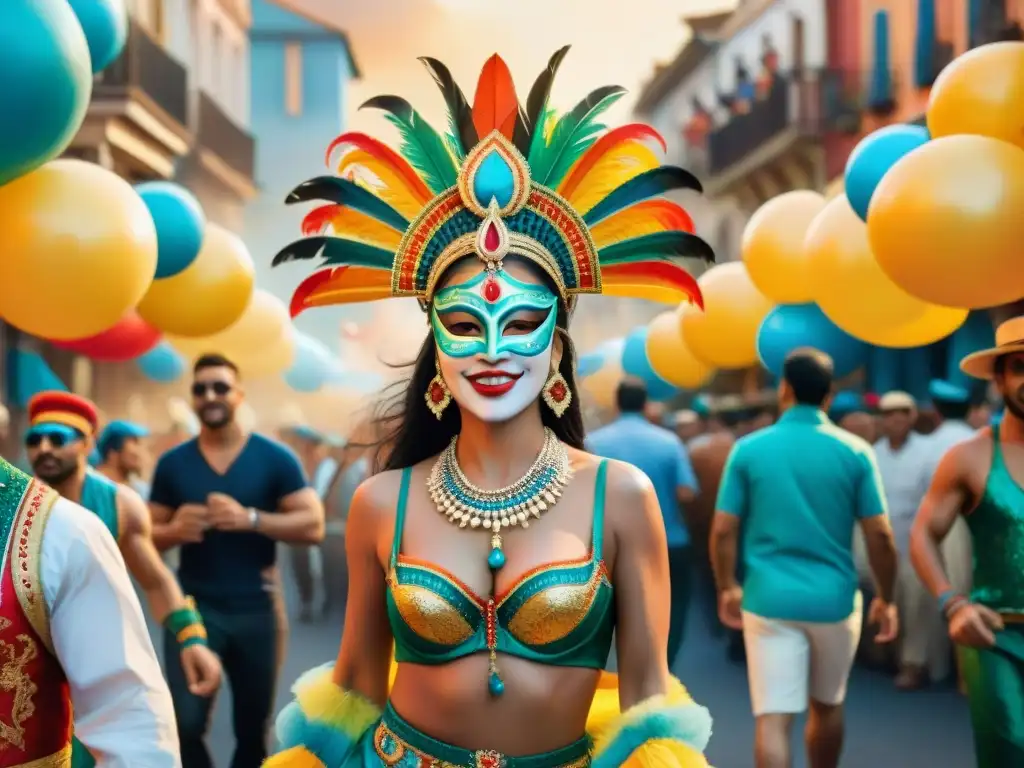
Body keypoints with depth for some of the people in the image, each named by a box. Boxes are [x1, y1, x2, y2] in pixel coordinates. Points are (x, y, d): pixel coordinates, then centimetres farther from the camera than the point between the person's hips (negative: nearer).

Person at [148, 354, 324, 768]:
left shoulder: (275, 459, -2)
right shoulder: (172, 464, 4)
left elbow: (313, 525, -7)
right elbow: (147, 533, 9)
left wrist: (250, 519, -20)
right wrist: (175, 530, -14)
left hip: (255, 609, 0)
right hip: (194, 606, 0)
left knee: (252, 728, 9)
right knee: (185, 723, -10)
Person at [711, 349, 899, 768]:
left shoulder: (748, 449, -2)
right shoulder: (855, 452, -2)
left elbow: (722, 531, -2)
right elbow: (880, 536, -3)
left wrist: (727, 588, 13)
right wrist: (886, 598, 10)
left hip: (768, 600, -1)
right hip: (834, 600, 1)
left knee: (773, 719, -3)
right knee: (827, 706, 21)